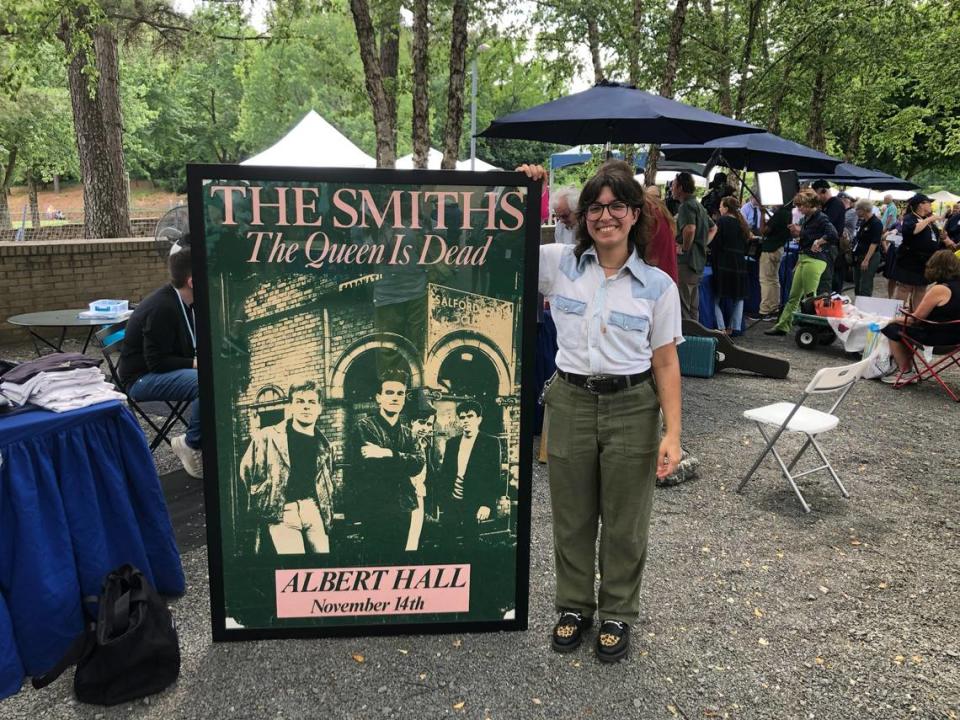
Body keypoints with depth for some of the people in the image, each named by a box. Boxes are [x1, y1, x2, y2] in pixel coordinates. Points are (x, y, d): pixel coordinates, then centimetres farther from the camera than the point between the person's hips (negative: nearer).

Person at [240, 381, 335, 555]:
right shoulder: (267, 437, -2)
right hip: (282, 514, -4)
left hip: (315, 511, 4)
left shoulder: (323, 444, 13)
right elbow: (247, 473, 2)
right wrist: (267, 506, 3)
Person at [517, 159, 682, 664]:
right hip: (570, 401, 1)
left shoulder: (658, 285, -3)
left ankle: (616, 615, 32)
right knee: (571, 517, 14)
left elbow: (666, 363, -2)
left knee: (624, 522, 11)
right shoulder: (558, 264, -2)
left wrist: (672, 434, -6)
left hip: (631, 408, -1)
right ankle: (575, 607, 35)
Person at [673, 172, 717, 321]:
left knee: (684, 308, -7)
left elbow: (690, 229, -31)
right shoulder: (699, 205, 18)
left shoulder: (686, 206, -12)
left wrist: (684, 248, -18)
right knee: (693, 307, 16)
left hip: (686, 262, -10)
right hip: (699, 262, 10)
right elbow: (713, 228, 29)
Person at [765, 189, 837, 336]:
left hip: (814, 261, -9)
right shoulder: (807, 219, 12)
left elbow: (833, 234, -29)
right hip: (803, 259, 9)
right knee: (793, 295, 12)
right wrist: (799, 232, 7)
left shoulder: (821, 218, -13)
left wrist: (818, 242, -17)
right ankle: (782, 326, 17)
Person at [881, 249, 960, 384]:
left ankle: (905, 372, 12)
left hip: (939, 337, -9)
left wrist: (896, 319, 3)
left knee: (891, 328, 3)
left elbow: (915, 319, -16)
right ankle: (905, 367, 21)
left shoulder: (940, 289, -22)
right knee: (903, 327, 21)